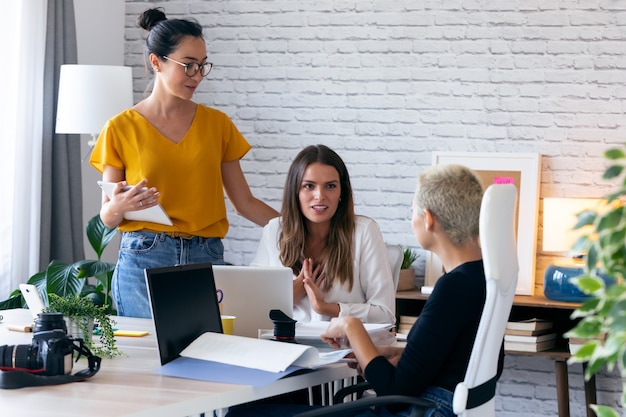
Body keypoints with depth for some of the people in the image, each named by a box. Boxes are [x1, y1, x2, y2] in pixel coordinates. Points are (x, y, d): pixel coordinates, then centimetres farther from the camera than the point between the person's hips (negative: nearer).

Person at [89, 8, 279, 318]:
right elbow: (107, 217, 4)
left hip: (206, 260, 2)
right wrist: (118, 207, -18)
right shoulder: (121, 129, 1)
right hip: (144, 258, -2)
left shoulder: (217, 124, 8)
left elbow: (245, 203, 10)